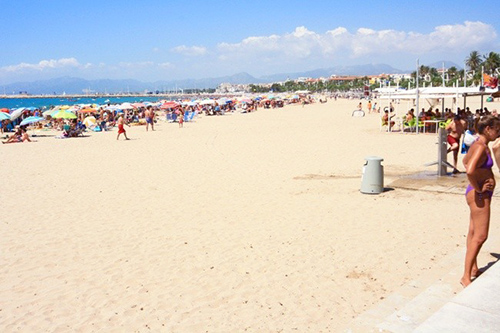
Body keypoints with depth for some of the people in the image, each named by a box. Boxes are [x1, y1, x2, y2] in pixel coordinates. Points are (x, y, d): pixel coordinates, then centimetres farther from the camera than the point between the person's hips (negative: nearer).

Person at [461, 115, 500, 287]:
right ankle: (466, 276, -1)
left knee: (474, 233, 18)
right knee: (480, 236, -7)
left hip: (481, 193, 10)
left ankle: (473, 269, 31)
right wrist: (478, 188, -21)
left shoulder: (479, 144, 9)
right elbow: (470, 171, -36)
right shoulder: (481, 147, -21)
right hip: (479, 194, -10)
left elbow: (466, 161, 27)